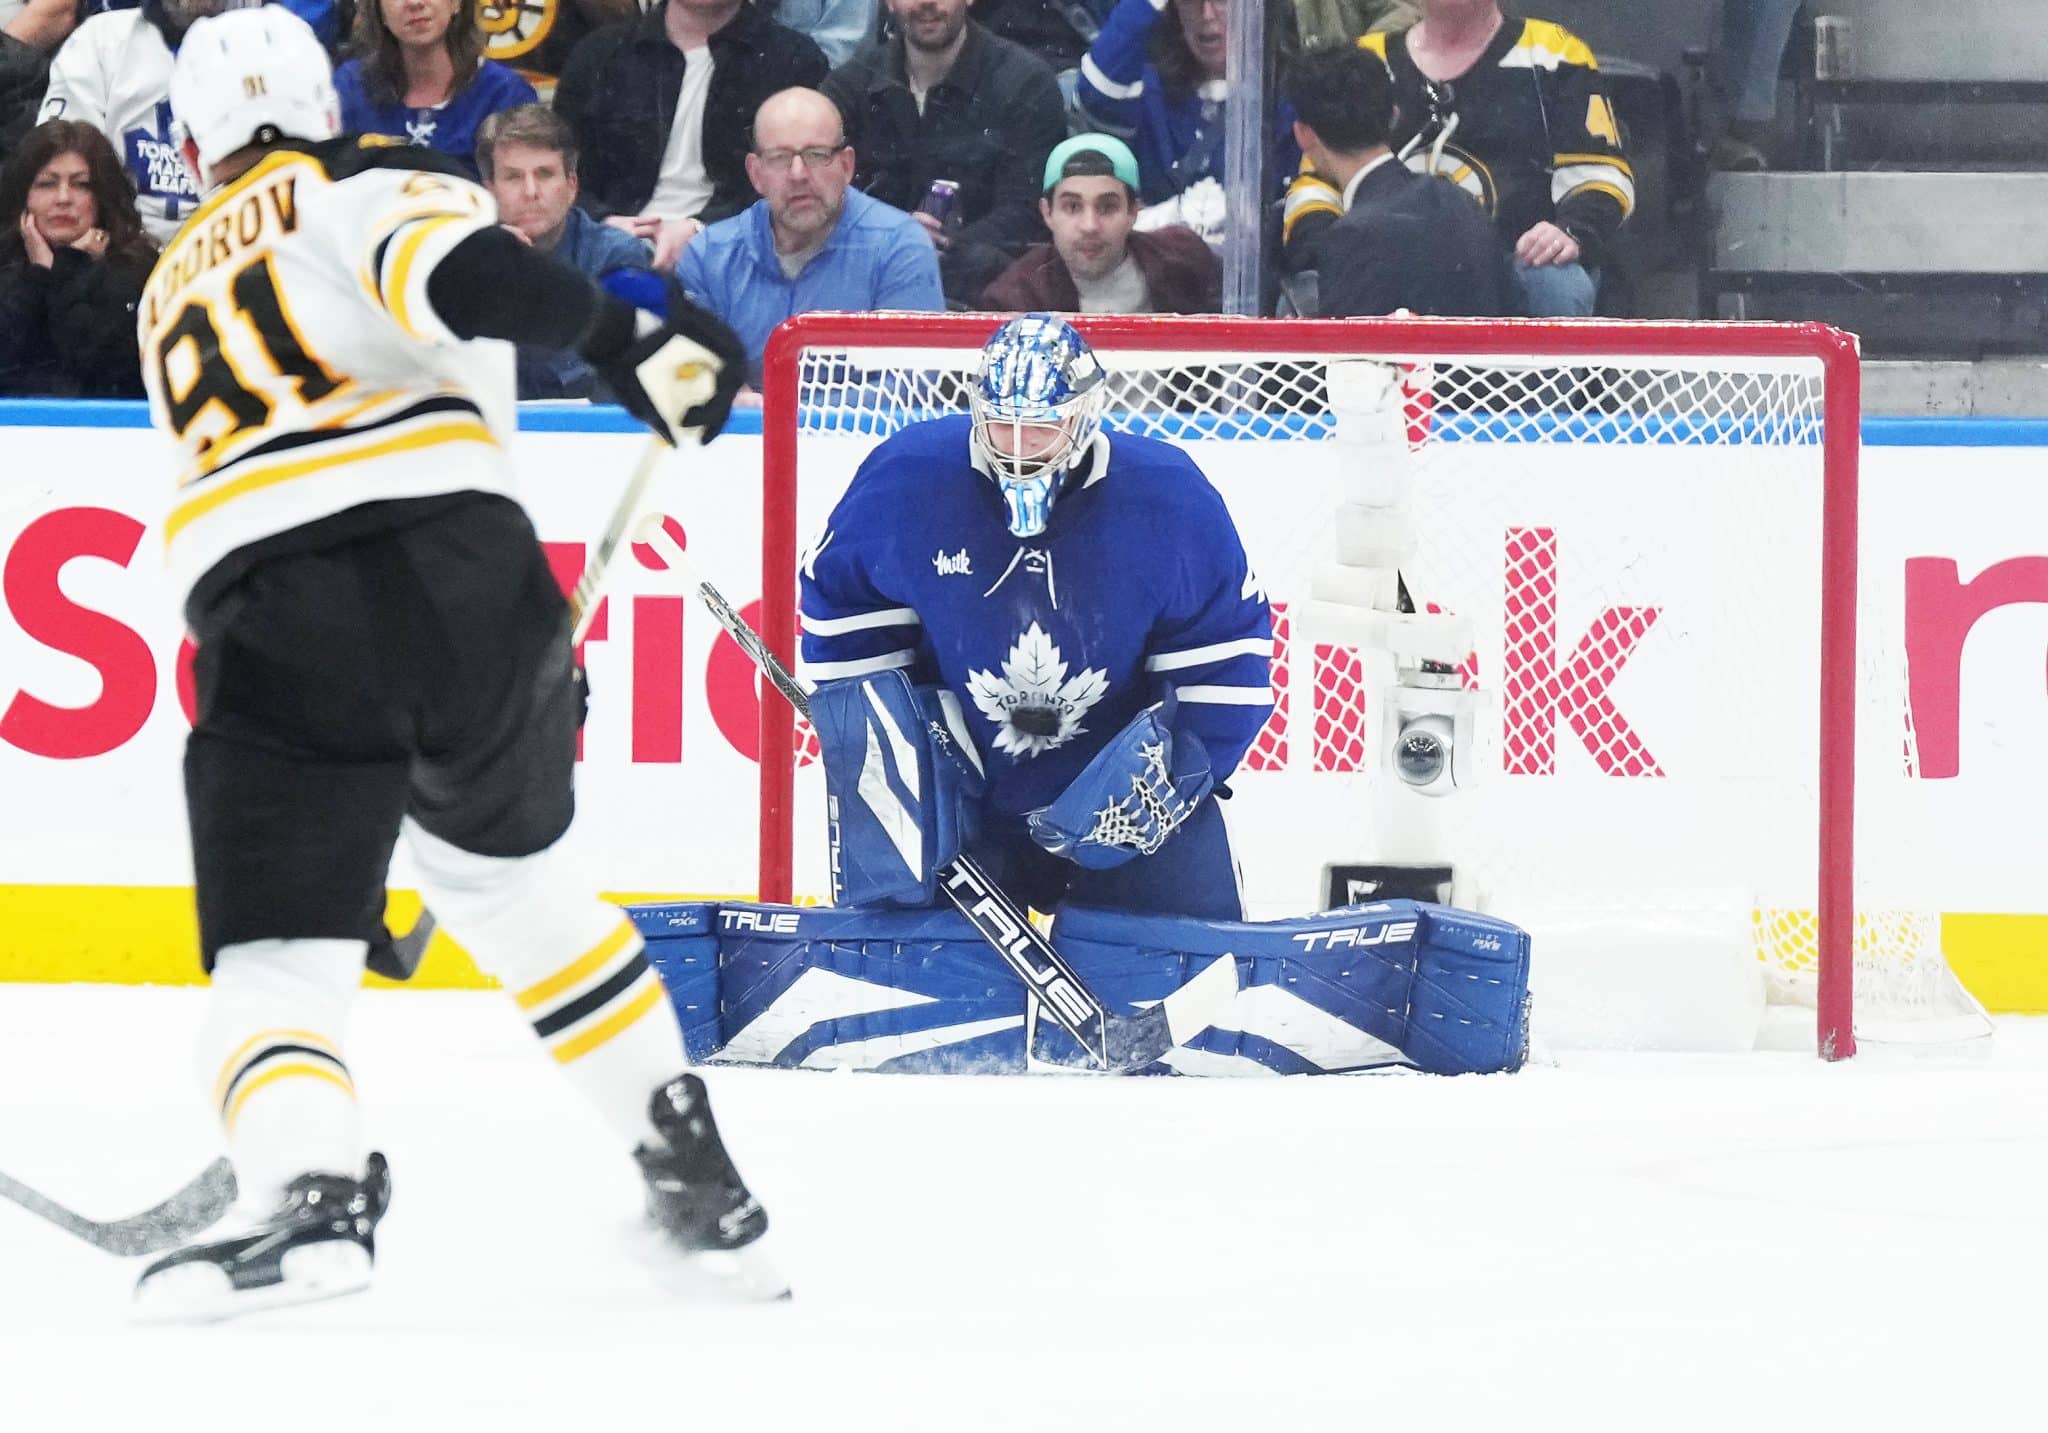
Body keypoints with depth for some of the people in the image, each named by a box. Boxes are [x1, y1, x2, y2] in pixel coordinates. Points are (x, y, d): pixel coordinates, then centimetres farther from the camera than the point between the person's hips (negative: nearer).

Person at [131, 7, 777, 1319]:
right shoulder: (362, 183, 15)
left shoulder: (172, 300, 32)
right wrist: (623, 336, -17)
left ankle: (311, 1197, -29)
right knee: (509, 873, 25)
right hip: (459, 573, -1)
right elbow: (448, 263, -11)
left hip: (269, 619, 1)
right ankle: (703, 1189, 27)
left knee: (277, 963, 2)